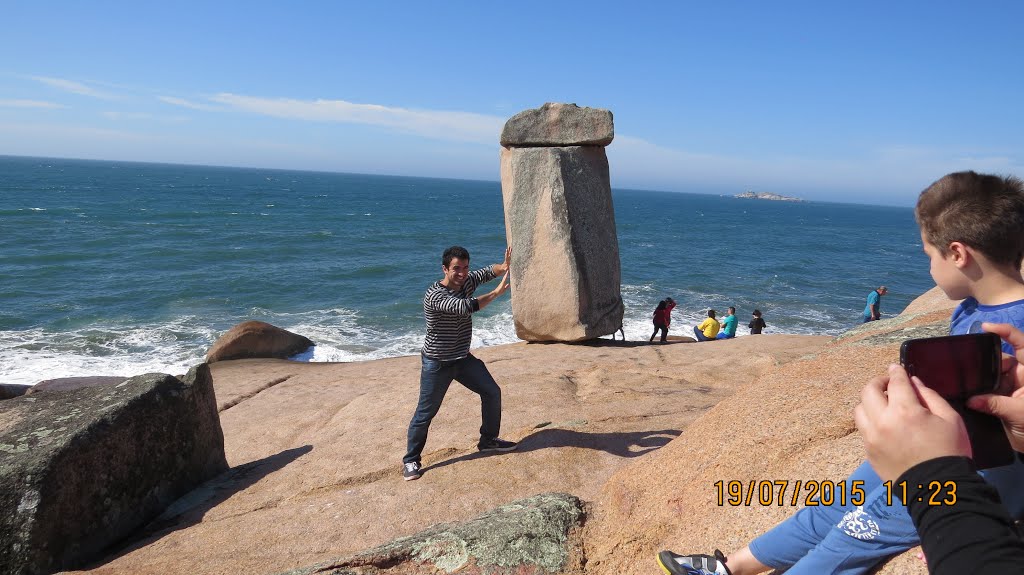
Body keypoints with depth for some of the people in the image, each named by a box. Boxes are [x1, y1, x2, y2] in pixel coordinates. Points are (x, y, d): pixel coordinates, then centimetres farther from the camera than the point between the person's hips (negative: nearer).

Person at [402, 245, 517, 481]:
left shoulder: (466, 282, -2)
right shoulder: (434, 295, -26)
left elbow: (488, 271, 1)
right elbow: (465, 307, -38)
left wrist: (503, 267, -23)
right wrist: (497, 292, -31)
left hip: (463, 358, 8)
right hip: (436, 364, -7)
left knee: (492, 392, 11)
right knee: (425, 413, -1)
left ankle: (488, 440, 30)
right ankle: (410, 461, 15)